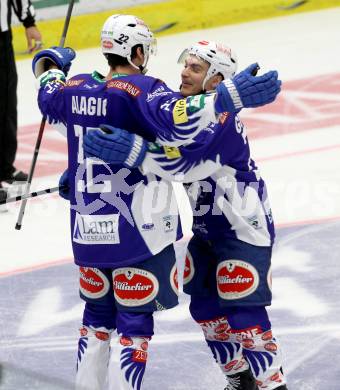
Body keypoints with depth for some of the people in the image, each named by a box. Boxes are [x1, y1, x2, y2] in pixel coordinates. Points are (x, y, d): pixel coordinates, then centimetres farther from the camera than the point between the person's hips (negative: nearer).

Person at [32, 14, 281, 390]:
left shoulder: (75, 88, 4)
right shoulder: (140, 90, -15)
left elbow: (48, 97, 28)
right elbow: (178, 121, -35)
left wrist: (50, 65, 48)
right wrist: (230, 96, -37)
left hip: (87, 230, 7)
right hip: (136, 230, -6)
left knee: (97, 312, 20)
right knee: (135, 317, 2)